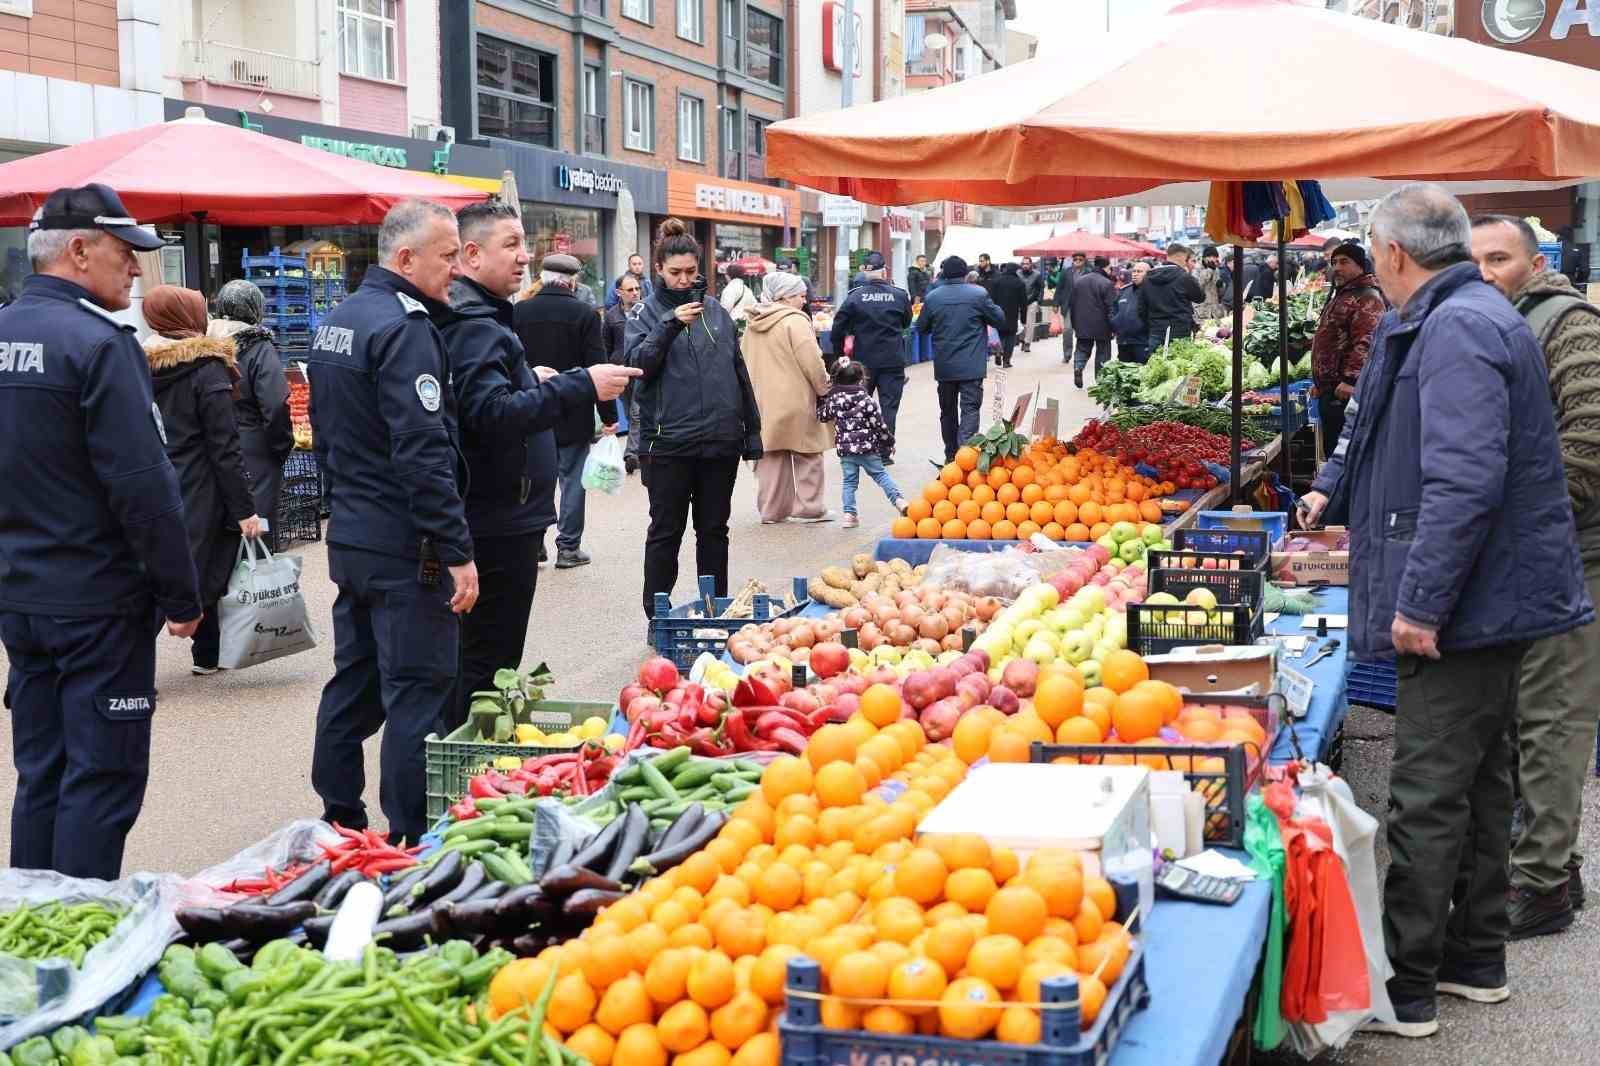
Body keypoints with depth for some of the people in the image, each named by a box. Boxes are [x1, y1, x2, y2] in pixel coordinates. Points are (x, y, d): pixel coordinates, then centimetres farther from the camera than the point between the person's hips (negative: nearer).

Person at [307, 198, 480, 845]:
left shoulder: (336, 321, 13)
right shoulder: (404, 328, -17)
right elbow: (423, 453, -23)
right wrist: (458, 551, -22)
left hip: (348, 538, 10)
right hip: (404, 548, -10)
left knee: (353, 684, 17)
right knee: (418, 695, -4)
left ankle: (338, 822, 25)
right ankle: (412, 840, -1)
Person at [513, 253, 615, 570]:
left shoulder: (518, 312, -2)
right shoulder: (584, 315, -10)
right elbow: (597, 368, -10)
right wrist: (609, 417, -4)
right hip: (573, 416, -3)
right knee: (572, 479, 6)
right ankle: (569, 547, 8)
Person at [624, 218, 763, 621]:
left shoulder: (716, 311, 10)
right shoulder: (647, 313, 0)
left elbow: (740, 374, 13)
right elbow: (636, 362, -15)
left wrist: (752, 431, 11)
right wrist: (670, 325, -26)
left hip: (721, 439, 4)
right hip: (668, 442, -3)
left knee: (714, 530, 11)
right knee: (666, 531, 3)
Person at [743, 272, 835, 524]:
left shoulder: (753, 322, 10)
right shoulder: (795, 321, -14)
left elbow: (746, 360, 17)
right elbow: (811, 362, -16)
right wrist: (824, 388, -3)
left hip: (763, 400, 7)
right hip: (795, 401, -7)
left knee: (770, 456, 11)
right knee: (807, 455, 5)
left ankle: (771, 510, 13)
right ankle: (810, 508, 8)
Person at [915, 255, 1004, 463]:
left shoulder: (932, 298, -2)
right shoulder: (979, 295, -8)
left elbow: (921, 328, 9)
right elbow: (1000, 321, 1)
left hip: (944, 367, 3)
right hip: (971, 366, -3)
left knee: (948, 411, 16)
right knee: (970, 409, -5)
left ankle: (951, 456, 24)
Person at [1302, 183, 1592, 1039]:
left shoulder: (1456, 329, -20)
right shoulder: (1448, 320, 15)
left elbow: (1464, 481, -28)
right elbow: (1383, 434, 31)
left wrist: (1421, 601, -27)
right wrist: (1332, 491, 38)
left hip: (1462, 608, -11)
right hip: (1496, 600, 11)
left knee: (1427, 801, -4)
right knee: (1478, 783, 18)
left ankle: (1405, 990, 3)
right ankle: (1476, 959, 30)